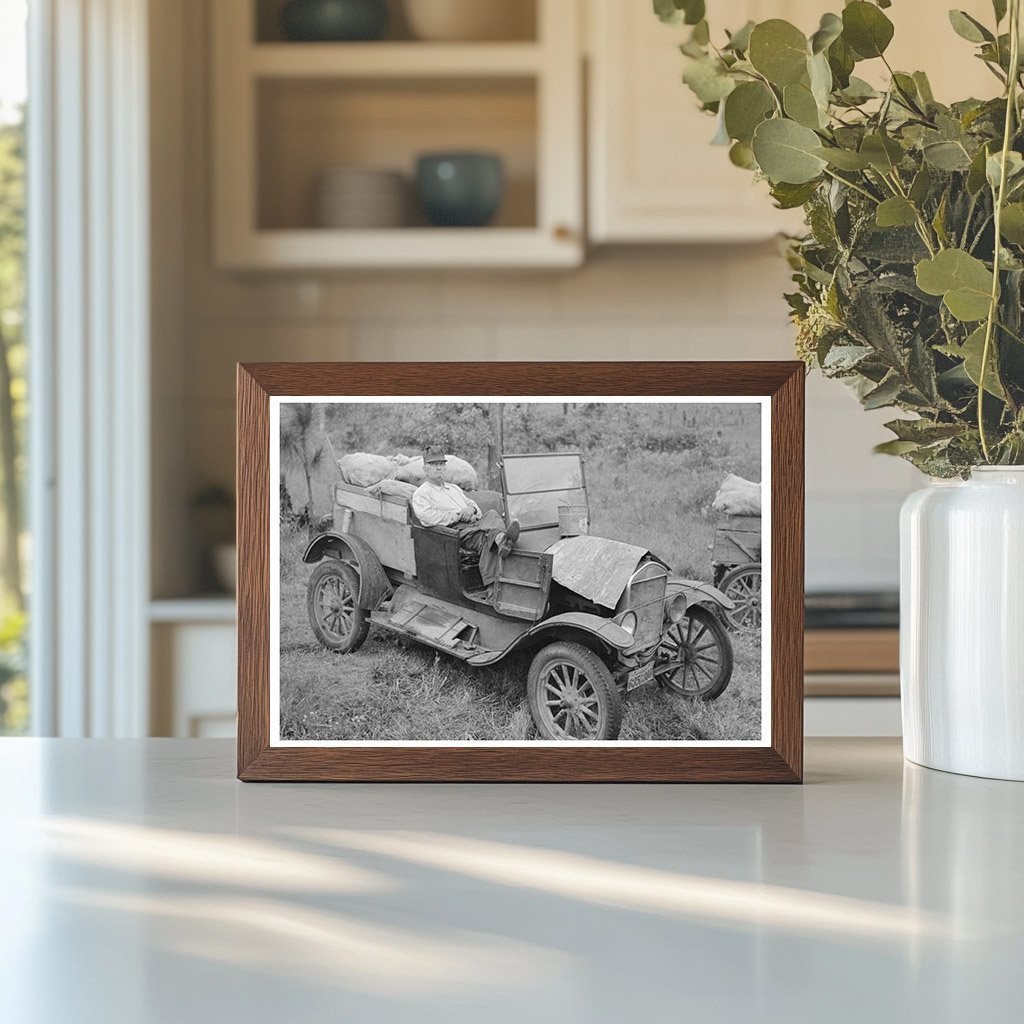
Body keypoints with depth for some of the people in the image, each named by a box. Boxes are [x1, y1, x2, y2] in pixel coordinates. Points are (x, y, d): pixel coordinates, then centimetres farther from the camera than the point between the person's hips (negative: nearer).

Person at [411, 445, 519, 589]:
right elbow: (429, 517, -9)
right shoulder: (421, 494, 10)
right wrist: (458, 516, -6)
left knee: (492, 514, -30)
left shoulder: (454, 488, 34)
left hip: (474, 525, 5)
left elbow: (473, 505, 27)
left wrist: (471, 510, 1)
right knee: (486, 539, -36)